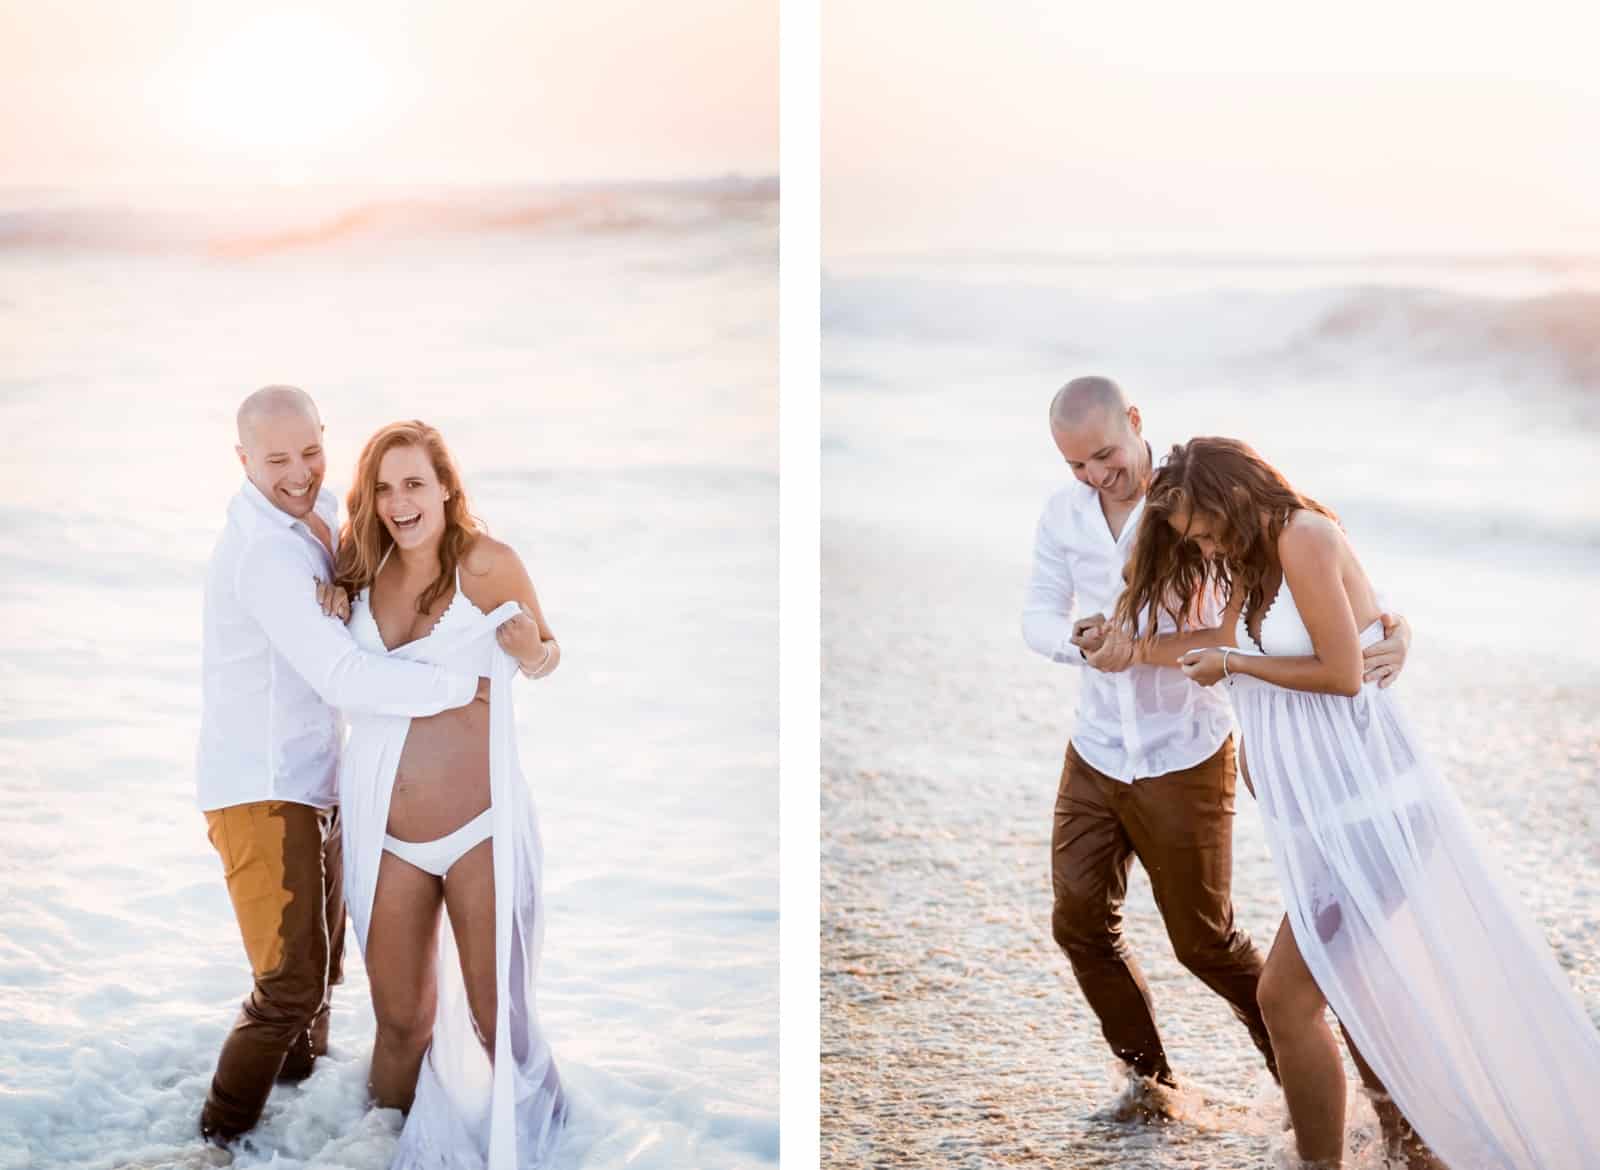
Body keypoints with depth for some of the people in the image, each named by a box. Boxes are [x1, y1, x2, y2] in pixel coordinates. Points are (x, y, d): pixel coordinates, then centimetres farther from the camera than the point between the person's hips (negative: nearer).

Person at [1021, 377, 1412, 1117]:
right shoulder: (1062, 514, -2)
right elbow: (1039, 613, 0)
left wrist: (1392, 626, -37)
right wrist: (1079, 643, -24)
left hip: (1185, 759, -4)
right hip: (1095, 753, 5)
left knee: (1204, 938, 4)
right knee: (1080, 922, 6)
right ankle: (1146, 1072, 27)